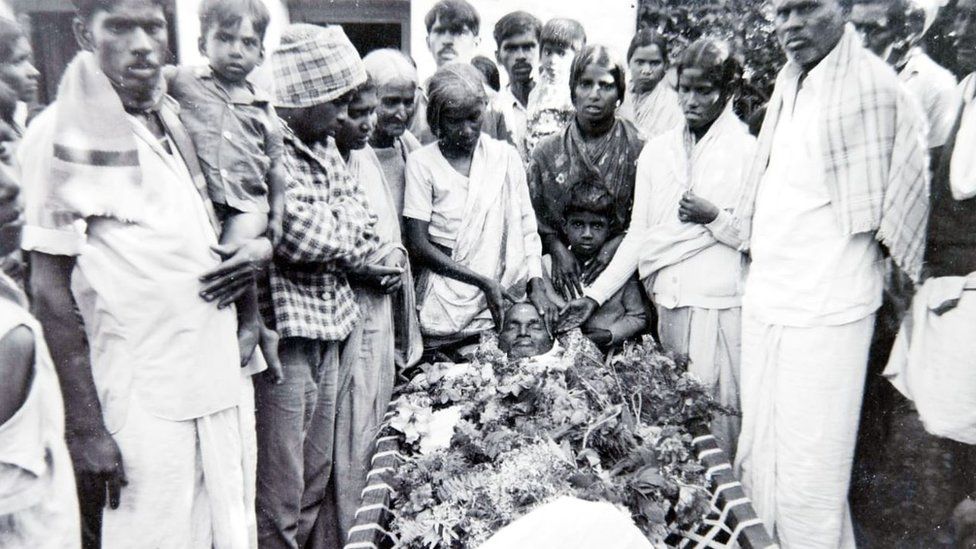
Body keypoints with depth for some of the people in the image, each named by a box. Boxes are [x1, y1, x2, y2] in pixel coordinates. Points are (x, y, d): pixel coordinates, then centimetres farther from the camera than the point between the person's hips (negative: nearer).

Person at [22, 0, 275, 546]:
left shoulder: (183, 119, 8)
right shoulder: (65, 135, -8)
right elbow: (52, 293, -8)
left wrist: (260, 248, -6)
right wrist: (86, 429, -11)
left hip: (225, 382, 6)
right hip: (144, 405, -5)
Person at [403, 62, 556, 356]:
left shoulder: (505, 156, 6)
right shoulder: (421, 163, -1)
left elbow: (526, 226, 7)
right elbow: (418, 245, -6)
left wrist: (536, 284, -9)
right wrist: (483, 281, -13)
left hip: (502, 289, 3)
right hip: (448, 293, -3)